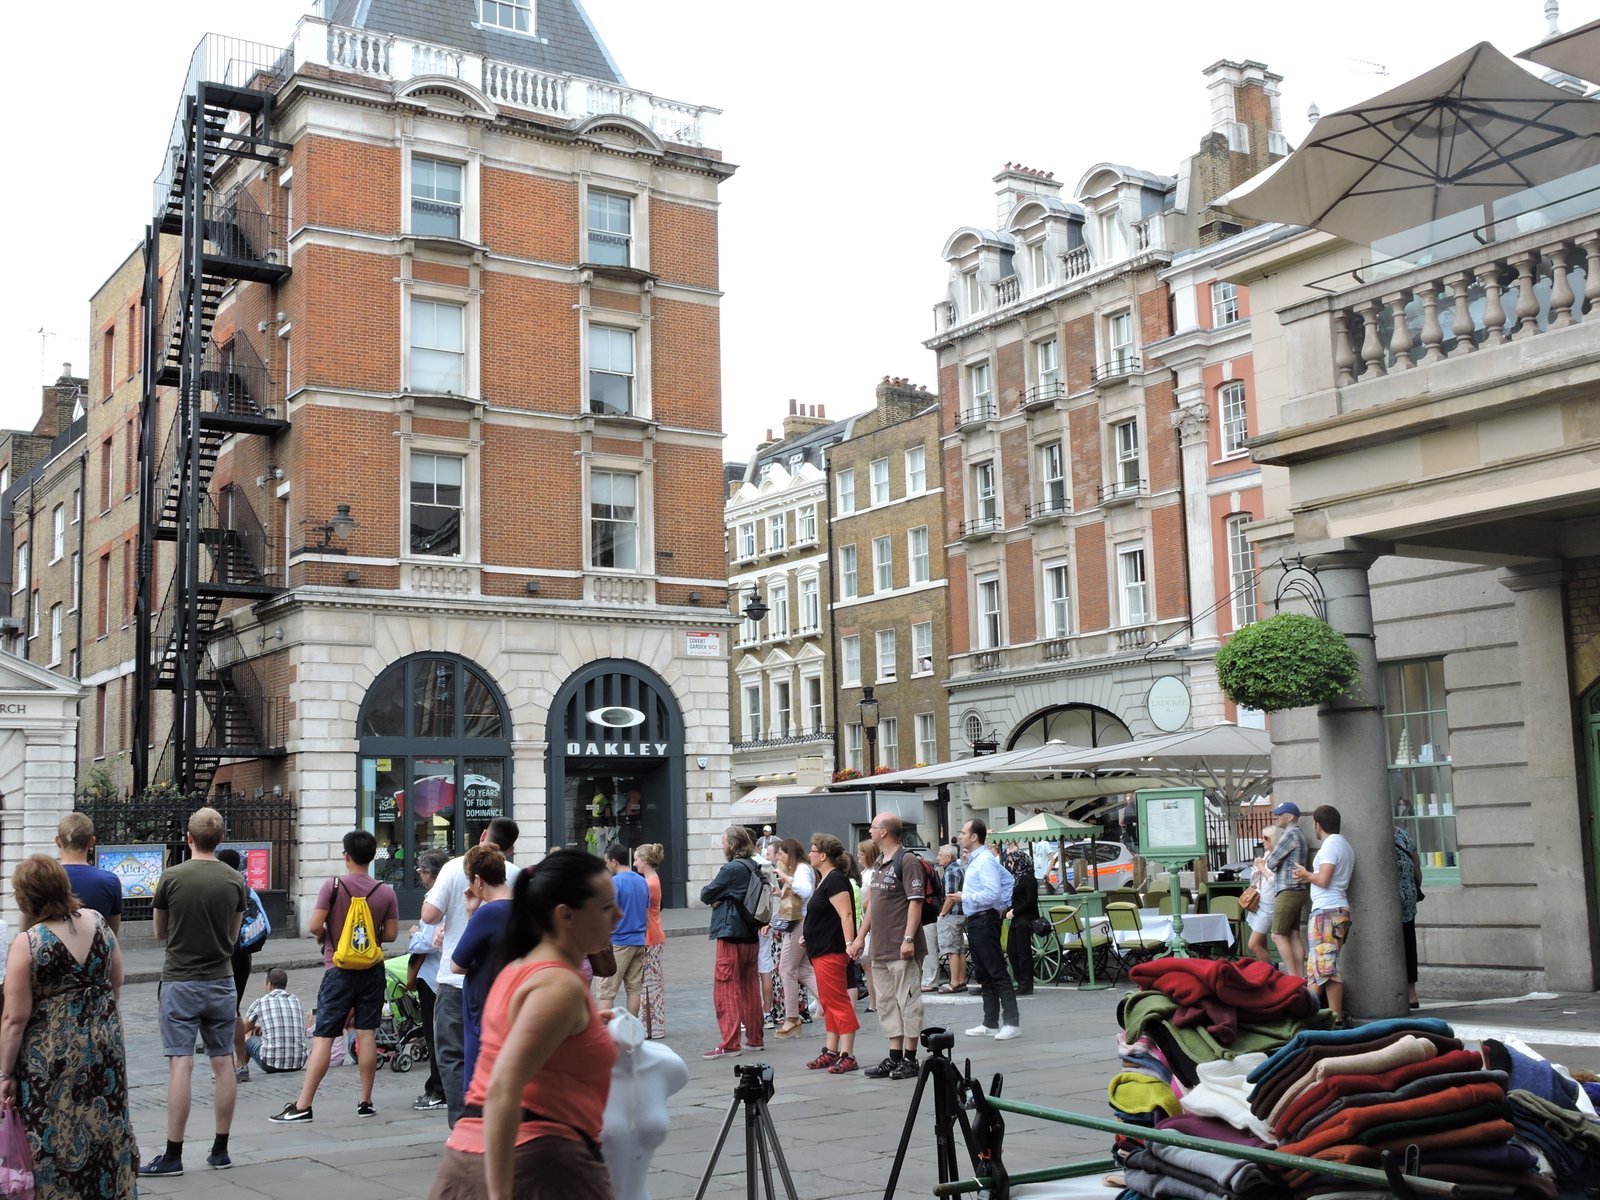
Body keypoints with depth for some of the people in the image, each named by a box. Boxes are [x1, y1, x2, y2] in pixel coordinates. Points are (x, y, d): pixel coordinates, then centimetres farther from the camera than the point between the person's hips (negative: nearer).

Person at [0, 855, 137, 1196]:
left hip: (52, 1056, -5)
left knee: (55, 1142, 7)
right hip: (105, 1049, 5)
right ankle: (114, 1189, 24)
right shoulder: (97, 922, -1)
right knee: (106, 1132, 16)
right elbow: (116, 984, 10)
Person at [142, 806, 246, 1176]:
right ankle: (220, 1150, 13)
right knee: (223, 1063, 8)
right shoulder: (235, 880, 0)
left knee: (180, 1065, -4)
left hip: (180, 982, -3)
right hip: (221, 981, 3)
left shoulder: (171, 877, -8)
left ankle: (173, 1155, -2)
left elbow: (160, 933, 5)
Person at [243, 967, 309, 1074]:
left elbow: (243, 1028, 19)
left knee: (246, 1036, 21)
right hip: (299, 1063, 4)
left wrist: (254, 1027, 42)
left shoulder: (260, 1002, 1)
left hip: (271, 1063, -3)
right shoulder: (296, 1000, 12)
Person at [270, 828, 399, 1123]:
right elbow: (391, 934, 0)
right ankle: (365, 1102, 11)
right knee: (367, 1035, 7)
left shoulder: (333, 886, -9)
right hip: (371, 970, 3)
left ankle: (302, 1106, -2)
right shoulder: (386, 892, -2)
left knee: (323, 1038, -2)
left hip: (338, 971, -3)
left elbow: (315, 926, -12)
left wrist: (325, 937, 10)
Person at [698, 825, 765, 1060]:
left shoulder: (732, 869, -15)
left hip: (731, 935, -8)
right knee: (749, 987, 15)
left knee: (726, 988, -5)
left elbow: (705, 895, -11)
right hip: (750, 934, 8)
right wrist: (721, 899, -2)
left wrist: (714, 898, 9)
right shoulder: (754, 868, 9)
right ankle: (755, 1038, 20)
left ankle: (729, 1043, -7)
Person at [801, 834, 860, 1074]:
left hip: (831, 952, -11)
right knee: (829, 1002, 14)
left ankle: (847, 1055, -9)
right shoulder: (825, 880, 17)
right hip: (821, 951, 11)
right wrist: (808, 935, 26)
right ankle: (832, 1052, 21)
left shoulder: (835, 880, -15)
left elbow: (846, 914, -24)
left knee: (837, 1002, -10)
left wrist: (849, 943, -30)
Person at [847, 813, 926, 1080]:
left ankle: (910, 1059, 2)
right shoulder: (880, 863, 18)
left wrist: (908, 939, -21)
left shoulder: (907, 861, -10)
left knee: (908, 1001, -3)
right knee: (886, 1003, 11)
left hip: (901, 949, -9)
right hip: (880, 948, 9)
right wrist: (860, 935, 20)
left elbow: (915, 902, -16)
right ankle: (894, 1057, 17)